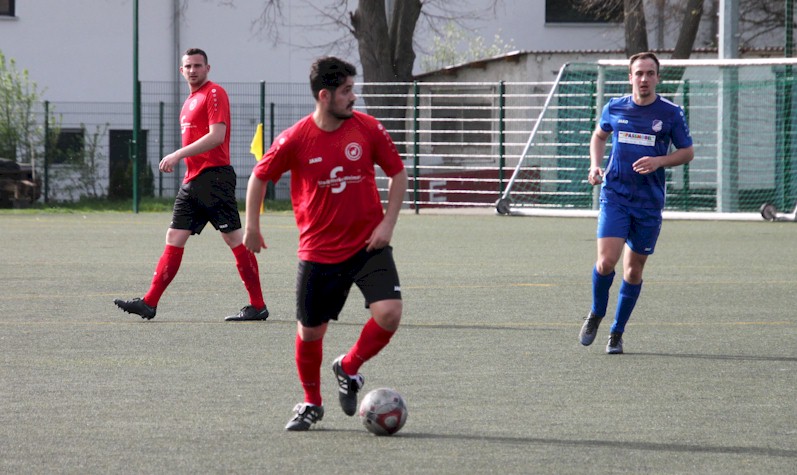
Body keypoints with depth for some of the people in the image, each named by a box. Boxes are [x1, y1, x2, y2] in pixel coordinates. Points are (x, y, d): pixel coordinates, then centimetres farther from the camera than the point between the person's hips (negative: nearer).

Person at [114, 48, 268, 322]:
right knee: (174, 238, 6)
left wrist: (179, 155, -19)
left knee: (234, 238, -7)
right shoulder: (190, 101, 20)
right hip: (193, 179, 9)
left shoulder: (214, 93, -7)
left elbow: (216, 136, -18)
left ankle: (258, 306, -4)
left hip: (214, 176, -9)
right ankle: (149, 303, 5)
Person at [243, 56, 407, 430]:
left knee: (389, 312, -18)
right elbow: (260, 177, 6)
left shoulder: (368, 129, -6)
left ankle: (348, 368, 10)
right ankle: (311, 404, 29)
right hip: (318, 251, -1)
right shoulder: (295, 140, -10)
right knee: (310, 331, 4)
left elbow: (397, 173, 7)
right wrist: (251, 227, 9)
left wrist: (388, 222, -3)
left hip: (368, 244, 1)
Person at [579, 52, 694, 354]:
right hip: (615, 196, 0)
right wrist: (595, 165, 4)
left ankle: (616, 333, 20)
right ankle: (596, 314, 13)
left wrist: (659, 161, -12)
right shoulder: (614, 108, 3)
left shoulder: (670, 114, -2)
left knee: (634, 270, 5)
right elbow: (599, 136, 22)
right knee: (606, 262, -15)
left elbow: (687, 152, 5)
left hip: (649, 203, 0)